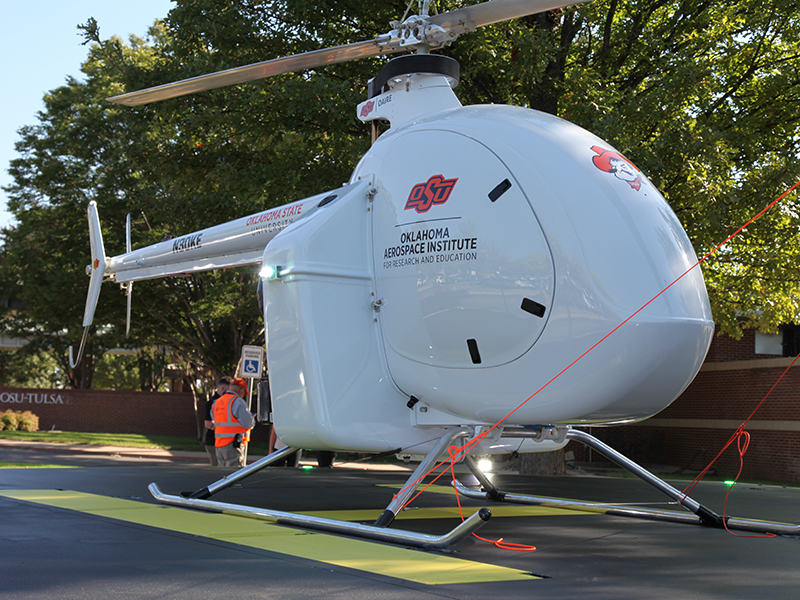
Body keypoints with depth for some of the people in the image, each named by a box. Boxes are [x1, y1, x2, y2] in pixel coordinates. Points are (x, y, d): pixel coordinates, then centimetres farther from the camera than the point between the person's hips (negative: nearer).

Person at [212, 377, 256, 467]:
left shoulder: (217, 402, 15)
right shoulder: (237, 401, -10)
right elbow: (248, 423, -14)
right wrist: (253, 421, 9)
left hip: (219, 444, 8)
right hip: (234, 446, -8)